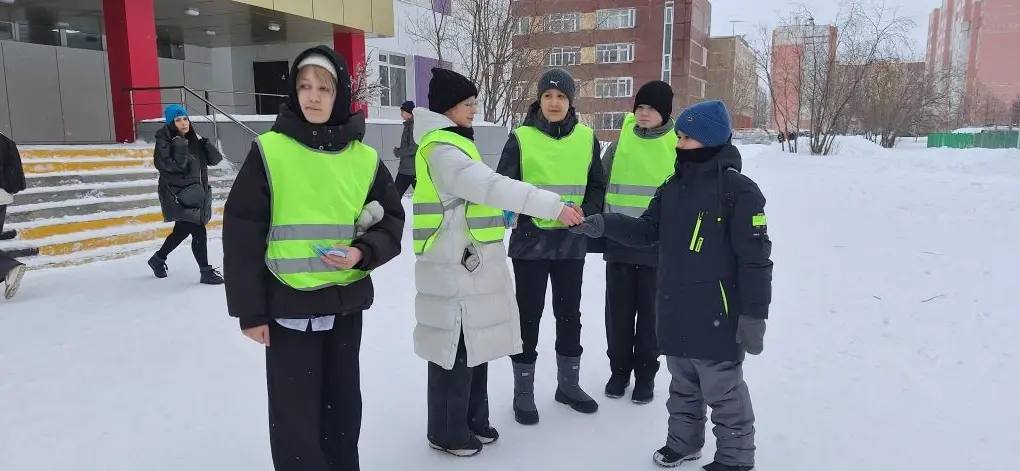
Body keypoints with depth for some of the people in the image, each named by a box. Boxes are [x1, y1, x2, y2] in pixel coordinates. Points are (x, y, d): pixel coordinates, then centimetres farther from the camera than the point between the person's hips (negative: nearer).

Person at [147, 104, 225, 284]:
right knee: (198, 231, -9)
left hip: (195, 193, 7)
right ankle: (206, 272, -1)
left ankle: (158, 259, 41)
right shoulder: (164, 140, -8)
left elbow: (215, 159, 3)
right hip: (178, 195, -7)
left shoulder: (193, 139, 9)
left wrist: (203, 142, -8)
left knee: (182, 230, 21)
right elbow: (163, 163, -22)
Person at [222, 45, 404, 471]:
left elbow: (391, 222, 7)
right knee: (294, 411, 4)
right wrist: (250, 310, -7)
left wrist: (363, 253, -14)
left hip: (346, 304, 3)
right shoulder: (269, 151, -9)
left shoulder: (364, 159, 0)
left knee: (343, 403, 18)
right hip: (288, 305, -3)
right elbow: (241, 233, -7)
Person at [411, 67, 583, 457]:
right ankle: (447, 431, 16)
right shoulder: (442, 149, -18)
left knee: (476, 343, 17)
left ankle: (472, 420, 31)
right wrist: (553, 205, -33)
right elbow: (491, 185, -30)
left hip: (470, 262, 10)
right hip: (454, 266, -10)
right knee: (455, 347, 1)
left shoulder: (452, 142, 17)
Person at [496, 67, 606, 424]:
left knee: (569, 313, 15)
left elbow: (597, 187, 8)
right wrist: (520, 213, -21)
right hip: (530, 241, -3)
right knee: (528, 316, 5)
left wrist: (584, 214, -10)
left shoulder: (586, 138, 2)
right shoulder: (521, 138, -6)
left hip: (571, 242, 3)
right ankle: (523, 393, 20)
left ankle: (568, 384, 33)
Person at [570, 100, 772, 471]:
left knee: (723, 391, 7)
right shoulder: (674, 186, 9)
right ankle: (683, 441, 40)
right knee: (683, 385, 22)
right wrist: (602, 225, -7)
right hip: (676, 312, 7)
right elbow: (647, 230, 9)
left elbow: (755, 258, -15)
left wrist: (754, 315, -15)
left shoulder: (739, 190, -15)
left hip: (717, 316, -7)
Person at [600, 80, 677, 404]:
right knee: (618, 309, 9)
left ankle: (646, 374, 24)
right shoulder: (624, 138, 5)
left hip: (658, 243, -2)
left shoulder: (678, 142, -2)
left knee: (650, 310, 8)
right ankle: (619, 369, 27)